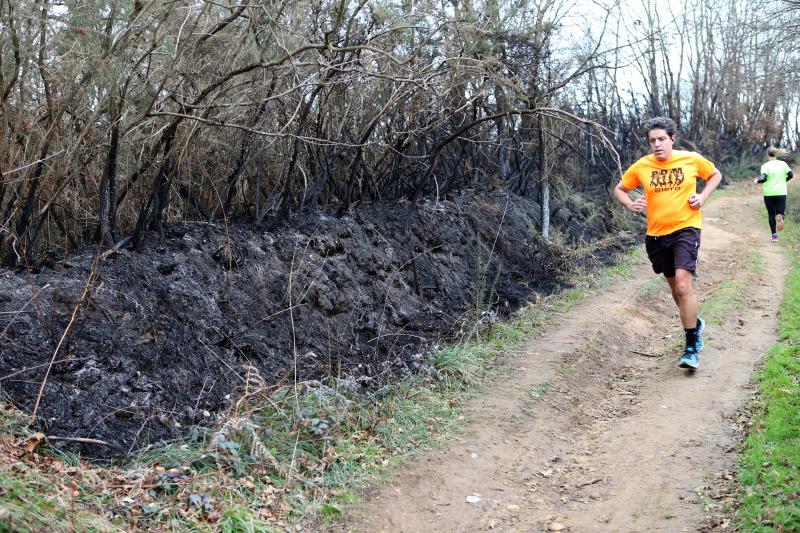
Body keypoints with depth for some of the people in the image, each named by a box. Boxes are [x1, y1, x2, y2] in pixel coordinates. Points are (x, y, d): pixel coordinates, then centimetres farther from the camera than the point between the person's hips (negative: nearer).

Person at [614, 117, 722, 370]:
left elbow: (715, 175, 14)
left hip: (686, 229, -3)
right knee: (674, 286, 17)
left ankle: (692, 348, -10)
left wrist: (703, 196, -4)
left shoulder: (692, 159, -4)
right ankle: (695, 324, 45)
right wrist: (631, 204, -9)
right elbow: (619, 190, 11)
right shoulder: (641, 166, -2)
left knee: (683, 284, -19)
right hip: (656, 234, 3)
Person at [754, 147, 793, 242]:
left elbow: (763, 178, -16)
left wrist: (757, 181, 5)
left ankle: (774, 235, 11)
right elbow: (790, 175, -1)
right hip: (781, 193, 1)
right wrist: (783, 180, 17)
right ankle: (780, 216, -32)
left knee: (771, 214, 13)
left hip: (769, 193, -1)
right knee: (780, 212, 6)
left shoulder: (765, 166, -4)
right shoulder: (783, 164, 3)